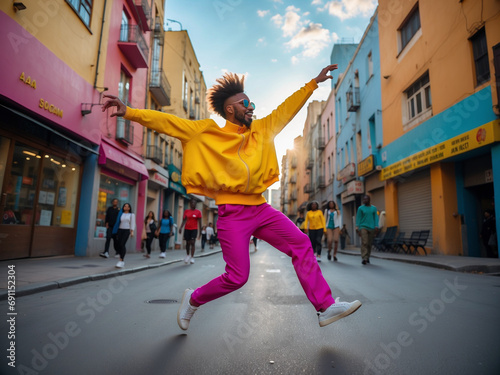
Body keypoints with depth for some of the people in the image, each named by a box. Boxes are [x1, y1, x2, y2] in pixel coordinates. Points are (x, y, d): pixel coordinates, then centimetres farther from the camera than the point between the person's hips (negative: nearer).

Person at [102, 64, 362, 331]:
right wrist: (129, 112, -9)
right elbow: (168, 123, -1)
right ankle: (193, 299, 24)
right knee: (237, 277, -4)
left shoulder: (261, 130, 15)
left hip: (261, 209, 6)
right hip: (232, 213, -5)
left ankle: (325, 307, 10)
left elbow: (286, 109, 22)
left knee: (302, 245, -1)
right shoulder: (208, 132, 2)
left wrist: (314, 82, 25)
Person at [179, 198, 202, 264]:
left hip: (194, 229, -2)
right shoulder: (186, 211, 5)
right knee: (187, 243, 9)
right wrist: (181, 227, -6)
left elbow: (199, 222, 1)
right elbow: (184, 220, 6)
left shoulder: (198, 212, -1)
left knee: (192, 243, -11)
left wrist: (200, 231, 0)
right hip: (187, 229, 2)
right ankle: (188, 255, 28)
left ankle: (192, 257, -7)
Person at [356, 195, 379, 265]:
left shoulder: (374, 208, 9)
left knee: (369, 244, 6)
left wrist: (376, 227, -7)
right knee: (364, 242, -15)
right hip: (363, 227, -2)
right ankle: (364, 259, -20)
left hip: (371, 228, 3)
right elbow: (358, 218, 1)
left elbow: (376, 218, 5)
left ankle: (367, 257, 20)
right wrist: (357, 228, -7)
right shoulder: (360, 208, 3)